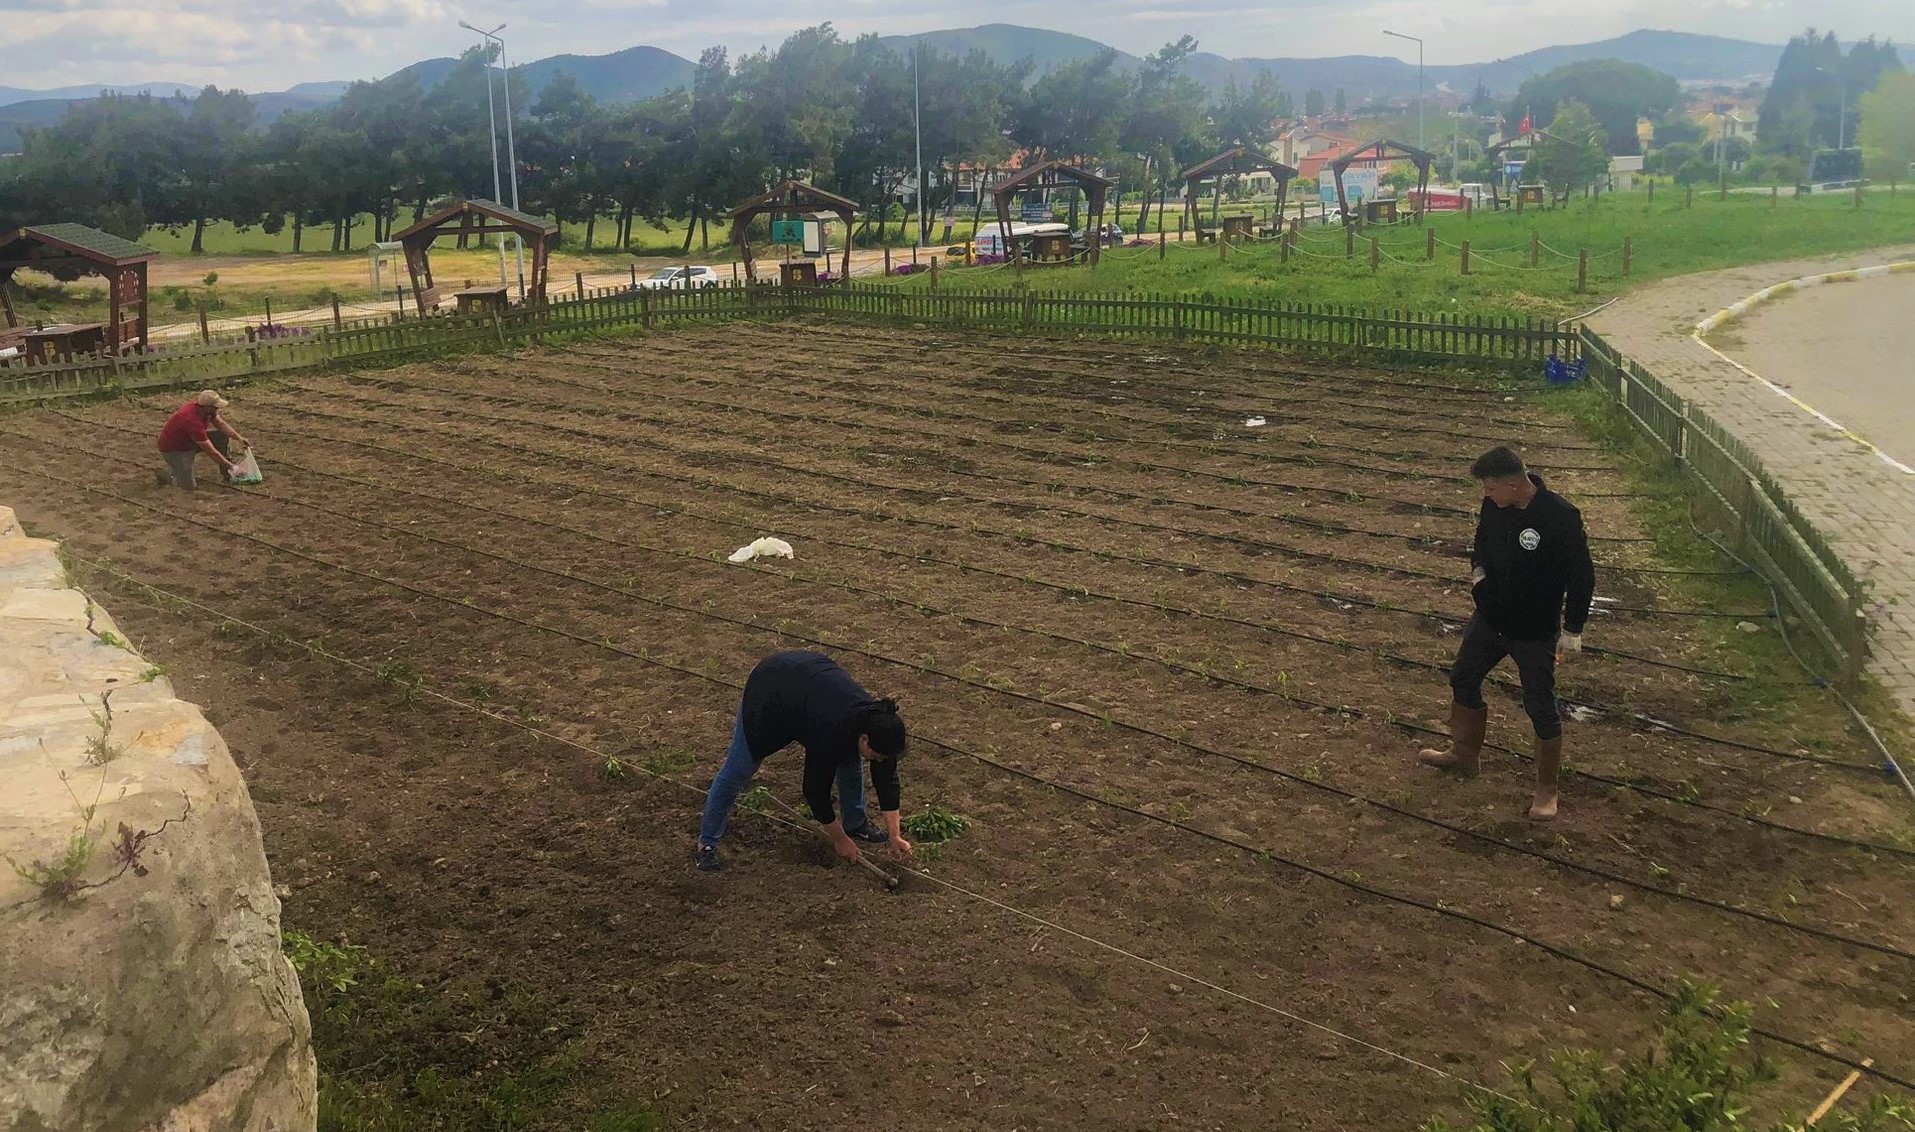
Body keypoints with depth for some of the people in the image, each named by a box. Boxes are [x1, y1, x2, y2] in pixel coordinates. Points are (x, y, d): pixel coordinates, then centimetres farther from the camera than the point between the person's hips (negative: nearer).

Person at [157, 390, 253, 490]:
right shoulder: (193, 421, -38)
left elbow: (221, 424, 0)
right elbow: (212, 452, -33)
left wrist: (239, 438, -15)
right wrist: (233, 467, -26)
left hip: (190, 440, 9)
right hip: (173, 449, -9)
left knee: (223, 435, -4)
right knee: (189, 486, -19)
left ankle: (227, 473, 8)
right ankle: (169, 471, 9)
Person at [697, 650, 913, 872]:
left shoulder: (879, 724, -21)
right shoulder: (832, 734, -37)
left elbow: (887, 778, -9)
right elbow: (816, 791, -24)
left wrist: (894, 836, -7)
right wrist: (840, 840, -12)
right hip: (769, 686, -6)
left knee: (850, 759, 1)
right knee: (738, 769, -1)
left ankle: (855, 824, 19)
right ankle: (707, 842, 12)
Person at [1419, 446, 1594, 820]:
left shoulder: (1560, 518, -26)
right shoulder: (1494, 507, -7)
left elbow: (1581, 575, -18)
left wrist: (1572, 630, -16)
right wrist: (1478, 567, -7)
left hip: (1535, 633, -7)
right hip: (1490, 619, 7)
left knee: (1540, 708, 4)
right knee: (1463, 680, 20)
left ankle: (1547, 789, 21)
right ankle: (1463, 755, 43)